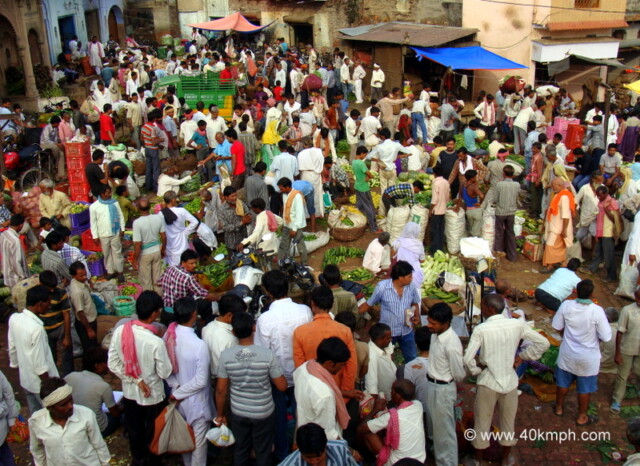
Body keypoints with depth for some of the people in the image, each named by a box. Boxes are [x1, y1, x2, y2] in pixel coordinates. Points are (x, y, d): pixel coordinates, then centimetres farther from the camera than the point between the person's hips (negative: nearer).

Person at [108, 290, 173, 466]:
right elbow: (165, 373, -19)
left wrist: (135, 380, -7)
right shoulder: (156, 342, -32)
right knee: (152, 433, 20)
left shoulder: (120, 331, -17)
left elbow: (113, 364, -9)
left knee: (134, 431, 26)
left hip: (129, 393, 5)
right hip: (153, 396, -5)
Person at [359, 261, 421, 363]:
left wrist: (417, 316, -11)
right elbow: (368, 304, -9)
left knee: (411, 359, 19)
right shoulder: (382, 287, -21)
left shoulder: (411, 287, -12)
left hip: (407, 331, 3)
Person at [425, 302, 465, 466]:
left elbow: (459, 374, -20)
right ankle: (437, 451, 50)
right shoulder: (436, 334, -7)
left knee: (444, 428, 9)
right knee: (433, 422, 28)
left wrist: (447, 382, -1)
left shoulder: (452, 344, -32)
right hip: (431, 384, 8)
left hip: (442, 389, -8)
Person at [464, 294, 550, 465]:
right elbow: (543, 343, -4)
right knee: (509, 422, 23)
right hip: (510, 381, 3)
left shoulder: (481, 329, -20)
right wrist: (522, 356, 4)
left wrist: (476, 371, -5)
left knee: (482, 424, 17)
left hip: (488, 383, -3)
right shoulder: (517, 325, -10)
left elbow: (468, 359, -25)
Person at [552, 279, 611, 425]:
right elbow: (606, 337, -20)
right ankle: (581, 417, 35)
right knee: (585, 388, 18)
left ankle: (559, 408, 44)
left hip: (567, 354, 3)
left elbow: (557, 326, -6)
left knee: (563, 382, 24)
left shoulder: (566, 305, -19)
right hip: (588, 357, -2)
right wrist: (595, 337, 2)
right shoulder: (597, 311, -27)